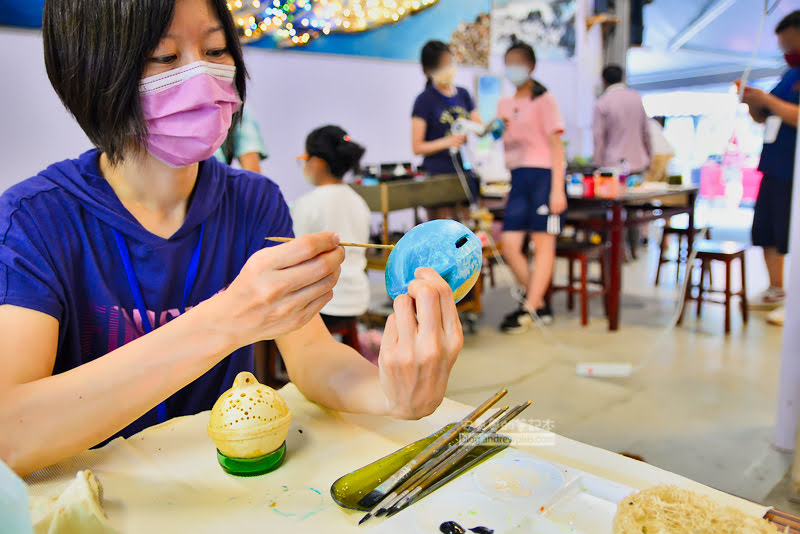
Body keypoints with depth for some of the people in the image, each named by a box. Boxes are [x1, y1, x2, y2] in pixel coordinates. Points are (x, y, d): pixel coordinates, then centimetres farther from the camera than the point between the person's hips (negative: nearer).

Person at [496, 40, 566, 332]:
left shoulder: (544, 100, -1)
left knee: (543, 244, -3)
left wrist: (557, 190, -14)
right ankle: (540, 305, 14)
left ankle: (528, 311, 1)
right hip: (518, 177, 6)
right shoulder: (504, 104, 17)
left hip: (543, 174, -6)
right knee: (510, 244, -2)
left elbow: (556, 145, -8)